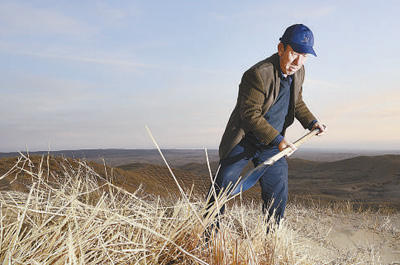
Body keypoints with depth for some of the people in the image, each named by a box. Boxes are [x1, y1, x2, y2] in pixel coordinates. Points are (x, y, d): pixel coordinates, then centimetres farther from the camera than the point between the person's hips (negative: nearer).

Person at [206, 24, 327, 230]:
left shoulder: (298, 72, 1)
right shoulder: (258, 74, -23)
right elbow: (250, 114, -24)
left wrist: (311, 122, 6)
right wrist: (277, 139, -29)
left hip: (272, 145, 6)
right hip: (242, 141, -6)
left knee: (278, 195, 6)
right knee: (221, 189, -1)